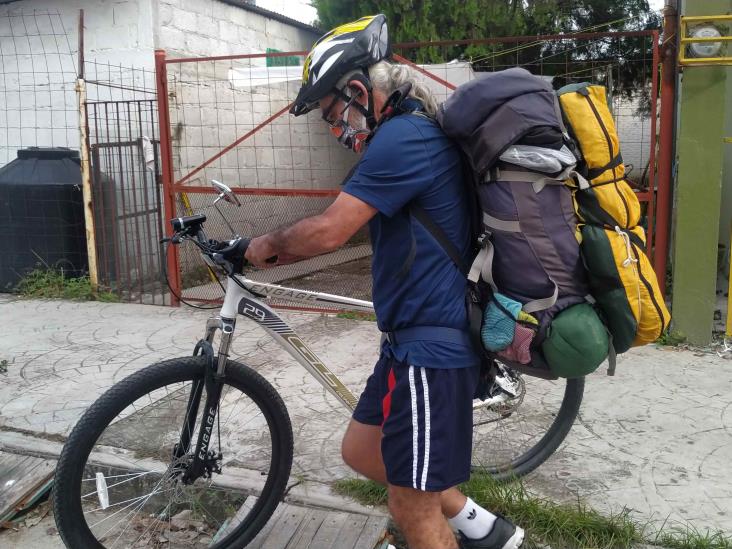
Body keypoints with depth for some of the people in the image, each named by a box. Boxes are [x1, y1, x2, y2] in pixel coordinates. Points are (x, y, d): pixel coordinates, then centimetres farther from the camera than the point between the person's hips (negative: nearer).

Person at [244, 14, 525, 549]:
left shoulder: (402, 137, -18)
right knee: (361, 451, 19)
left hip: (431, 343, -10)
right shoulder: (416, 131, 15)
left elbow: (329, 231, -19)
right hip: (420, 332, 11)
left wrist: (269, 244, -1)